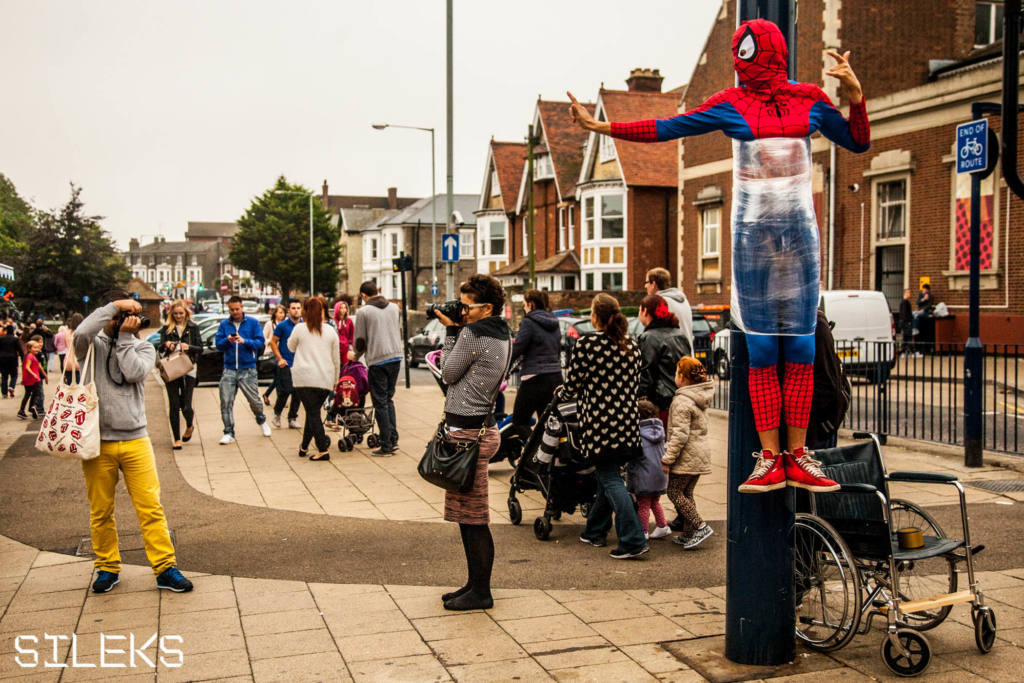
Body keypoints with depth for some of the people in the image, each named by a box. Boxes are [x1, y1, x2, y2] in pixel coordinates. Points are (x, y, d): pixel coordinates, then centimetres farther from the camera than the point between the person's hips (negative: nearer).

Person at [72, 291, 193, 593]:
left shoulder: (143, 347, 10)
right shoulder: (93, 345, 6)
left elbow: (135, 372, -11)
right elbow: (81, 334, -20)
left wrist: (125, 336, -4)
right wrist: (114, 306, -12)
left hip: (135, 440, 1)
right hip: (97, 442, 0)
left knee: (151, 507, -2)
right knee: (100, 511, 8)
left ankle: (165, 568, 5)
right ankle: (107, 567, 25)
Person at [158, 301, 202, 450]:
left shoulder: (193, 327, 7)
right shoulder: (167, 328, 9)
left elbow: (200, 348, 4)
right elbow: (160, 347, 4)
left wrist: (189, 347, -15)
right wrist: (166, 345, -19)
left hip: (188, 369, -1)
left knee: (186, 406, -5)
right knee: (174, 406, 1)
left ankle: (189, 426, 28)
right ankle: (177, 439, 12)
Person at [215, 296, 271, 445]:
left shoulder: (253, 323, 2)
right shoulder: (224, 324, 8)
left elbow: (260, 343, -4)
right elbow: (218, 344, 4)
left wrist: (245, 341, -21)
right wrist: (227, 340, -17)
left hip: (248, 369, -2)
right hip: (229, 369, 2)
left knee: (254, 400, 3)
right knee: (226, 402, -5)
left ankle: (262, 421, 33)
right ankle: (229, 433, 4)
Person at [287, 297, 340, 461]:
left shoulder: (300, 328, 0)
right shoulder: (330, 331, 8)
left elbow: (291, 347, 18)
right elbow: (336, 359, 14)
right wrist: (335, 380, 23)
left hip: (304, 378, -3)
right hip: (325, 380, 3)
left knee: (313, 413, -3)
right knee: (313, 412, 14)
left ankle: (323, 450, -10)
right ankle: (304, 446, 23)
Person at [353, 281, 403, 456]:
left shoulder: (364, 312, -5)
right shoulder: (394, 307, 11)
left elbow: (360, 340, -3)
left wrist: (356, 356, 16)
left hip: (377, 361, -5)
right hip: (396, 357, 5)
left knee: (380, 403, 1)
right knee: (389, 399, 16)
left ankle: (386, 446, 1)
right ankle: (393, 440, 11)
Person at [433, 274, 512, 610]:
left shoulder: (473, 335, -16)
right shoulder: (502, 335, 12)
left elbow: (448, 374, -5)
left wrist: (452, 331, 0)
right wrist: (457, 330, 10)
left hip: (468, 432, -10)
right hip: (481, 427, 10)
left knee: (473, 517, -3)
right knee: (468, 516, 16)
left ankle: (480, 593, 5)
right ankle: (475, 585, 24)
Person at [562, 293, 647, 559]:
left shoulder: (586, 344, -10)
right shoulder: (631, 345, 7)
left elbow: (573, 385, -4)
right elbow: (635, 383, 13)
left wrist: (561, 395, 18)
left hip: (600, 422, -6)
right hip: (627, 421, 6)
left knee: (611, 480, -3)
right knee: (608, 476, 17)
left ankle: (633, 541, -9)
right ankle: (595, 531, 29)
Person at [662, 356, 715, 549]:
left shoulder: (682, 401, -17)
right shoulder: (700, 397, 12)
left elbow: (680, 434, -22)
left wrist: (667, 459, -17)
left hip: (687, 456, -9)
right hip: (700, 455, 9)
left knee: (674, 492, -2)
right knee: (686, 494, 14)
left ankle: (701, 527, -7)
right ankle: (688, 534, 17)